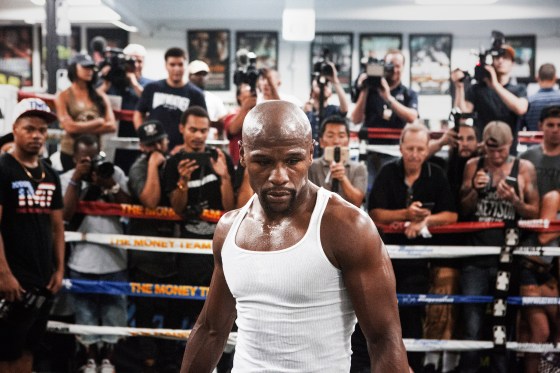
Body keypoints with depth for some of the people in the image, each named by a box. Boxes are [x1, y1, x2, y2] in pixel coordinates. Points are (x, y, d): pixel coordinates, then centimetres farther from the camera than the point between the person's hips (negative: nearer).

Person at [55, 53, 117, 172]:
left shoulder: (101, 96, 10)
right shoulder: (63, 97, 2)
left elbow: (112, 126, -1)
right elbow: (69, 127, -10)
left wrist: (81, 128, -9)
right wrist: (99, 122, -3)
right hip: (70, 153, -2)